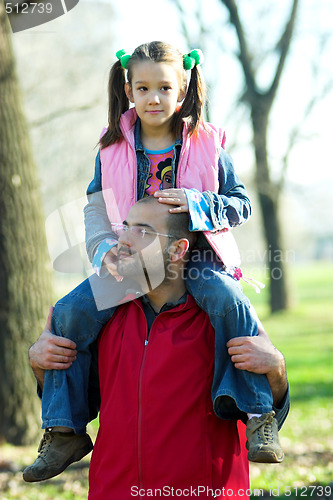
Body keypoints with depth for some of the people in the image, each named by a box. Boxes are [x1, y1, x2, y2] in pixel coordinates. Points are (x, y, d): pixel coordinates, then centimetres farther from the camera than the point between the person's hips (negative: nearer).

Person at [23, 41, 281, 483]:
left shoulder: (207, 144, -1)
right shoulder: (113, 150, 5)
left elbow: (241, 205, 1)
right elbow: (96, 209, 9)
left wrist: (197, 204, -19)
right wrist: (105, 250, -11)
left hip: (196, 258, -2)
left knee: (228, 302, -34)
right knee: (70, 314, -15)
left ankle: (259, 412, -25)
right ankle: (65, 430, -4)